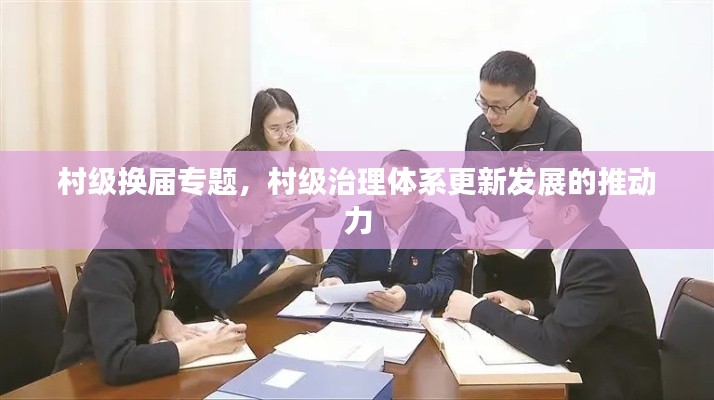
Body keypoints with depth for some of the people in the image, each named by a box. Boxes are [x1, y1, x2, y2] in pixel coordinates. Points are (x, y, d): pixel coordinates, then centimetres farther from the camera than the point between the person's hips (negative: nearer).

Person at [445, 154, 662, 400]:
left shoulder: (598, 261, -27)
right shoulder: (584, 245, -2)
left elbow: (550, 345, -29)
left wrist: (478, 310, -21)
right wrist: (527, 306, -1)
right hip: (590, 375, 7)